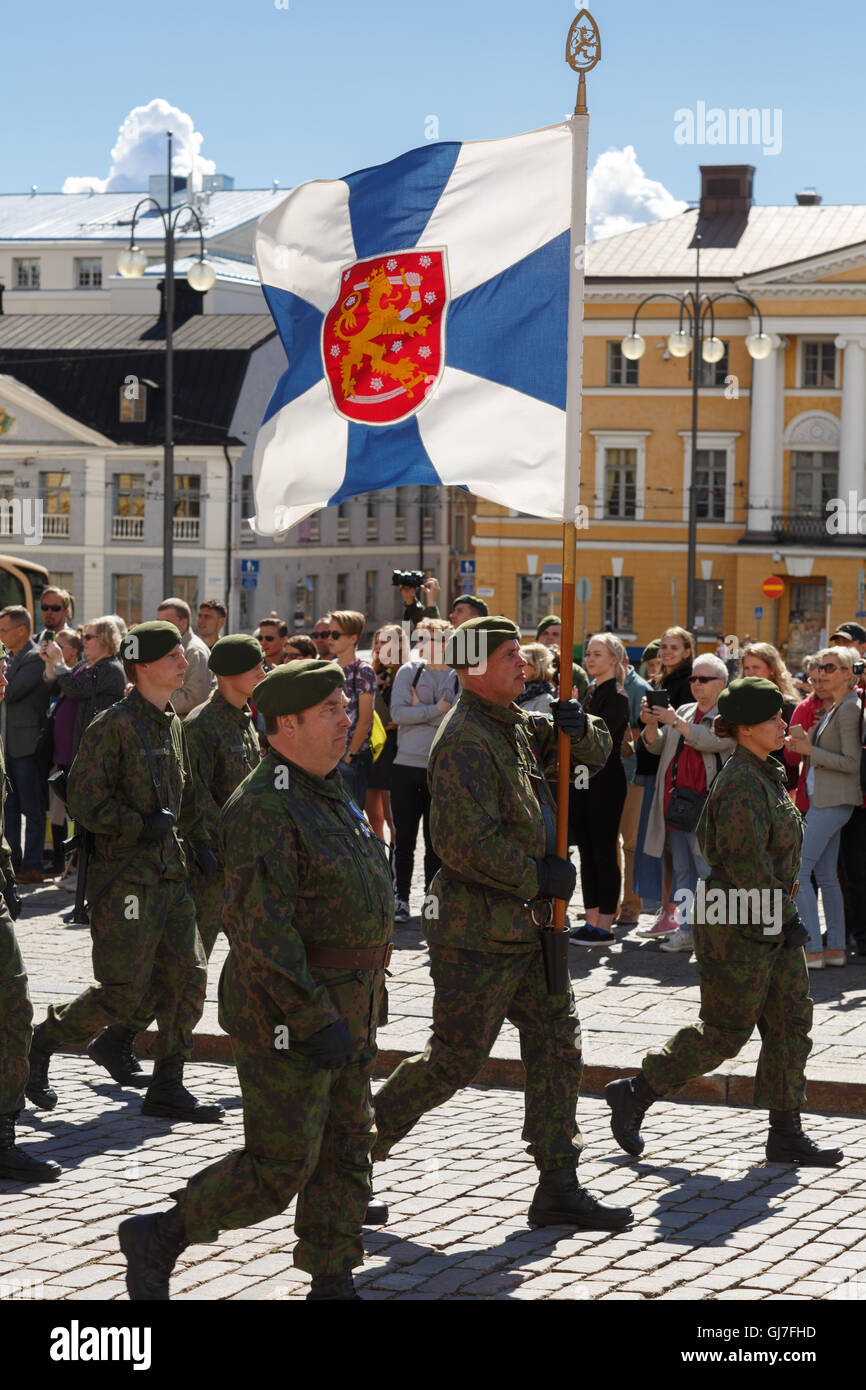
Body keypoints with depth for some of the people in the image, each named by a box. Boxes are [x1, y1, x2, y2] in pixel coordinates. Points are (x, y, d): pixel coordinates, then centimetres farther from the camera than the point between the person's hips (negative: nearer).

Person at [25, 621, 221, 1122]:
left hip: (169, 873, 8)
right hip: (126, 877, -8)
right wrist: (144, 825, -17)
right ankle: (41, 1045, 14)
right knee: (124, 989, -7)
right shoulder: (114, 726, -13)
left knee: (188, 977, 2)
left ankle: (167, 1089, 11)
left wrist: (199, 840, 13)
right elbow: (84, 802, -16)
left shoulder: (173, 724, 14)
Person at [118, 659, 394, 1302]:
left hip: (343, 1008, 9)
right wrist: (315, 1021, -25)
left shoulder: (331, 794, 13)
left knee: (346, 1152, 10)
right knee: (280, 1166, -5)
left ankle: (332, 1284, 17)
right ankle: (156, 1237, 10)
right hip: (287, 1014, -9)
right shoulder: (265, 808, -19)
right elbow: (261, 930, -25)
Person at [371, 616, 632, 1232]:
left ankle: (559, 1187, 10)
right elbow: (466, 844, -27)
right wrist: (539, 876, -18)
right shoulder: (465, 742, -18)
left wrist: (577, 728, -2)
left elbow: (596, 753, 21)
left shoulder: (517, 727, 11)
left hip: (526, 924, 9)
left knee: (558, 1041, 7)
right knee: (456, 1058, -2)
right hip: (478, 931, -9)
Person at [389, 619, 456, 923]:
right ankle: (400, 900, 12)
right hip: (406, 766, 1)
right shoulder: (408, 672, 6)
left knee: (436, 841, 5)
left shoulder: (461, 678, 2)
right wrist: (435, 710, -11)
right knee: (404, 839, 4)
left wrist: (419, 712, -11)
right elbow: (397, 712, -7)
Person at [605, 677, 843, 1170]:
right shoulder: (742, 785, -21)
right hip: (740, 926, -10)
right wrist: (783, 919, -18)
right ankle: (633, 1095, 12)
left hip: (773, 924, 10)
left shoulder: (767, 774, 11)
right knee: (725, 1032, -1)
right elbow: (747, 865, -24)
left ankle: (786, 1134, 13)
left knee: (791, 1021, 8)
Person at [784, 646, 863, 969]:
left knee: (798, 870, -10)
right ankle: (836, 948, 15)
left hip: (832, 802, -10)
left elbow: (851, 762, -18)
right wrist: (804, 743, 8)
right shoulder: (831, 708, 15)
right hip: (823, 798, 10)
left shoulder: (849, 709, -14)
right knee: (826, 875, 12)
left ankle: (812, 950, -10)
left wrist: (810, 750, -17)